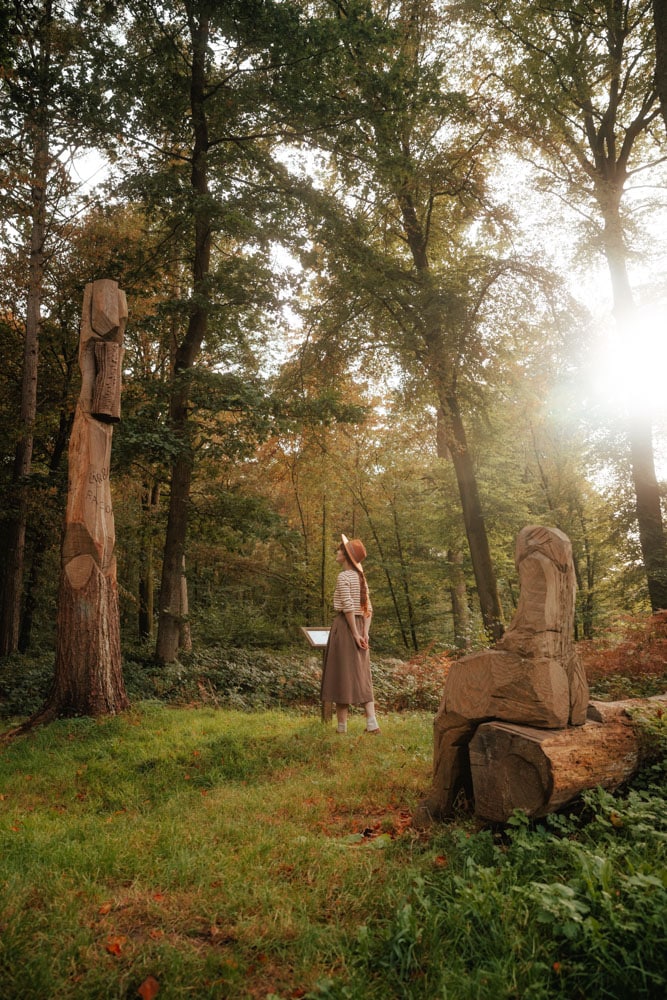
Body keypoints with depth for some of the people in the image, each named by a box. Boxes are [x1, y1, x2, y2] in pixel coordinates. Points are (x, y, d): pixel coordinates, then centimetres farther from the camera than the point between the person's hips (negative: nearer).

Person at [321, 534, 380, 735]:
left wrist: (355, 634, -15)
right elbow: (368, 610, 9)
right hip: (359, 626, 7)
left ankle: (342, 727, 4)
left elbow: (348, 607, -18)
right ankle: (372, 723, 4)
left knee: (342, 675, -1)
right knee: (361, 676, 9)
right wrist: (365, 633, 4)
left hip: (345, 626, -7)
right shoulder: (361, 577, 13)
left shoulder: (343, 576, -11)